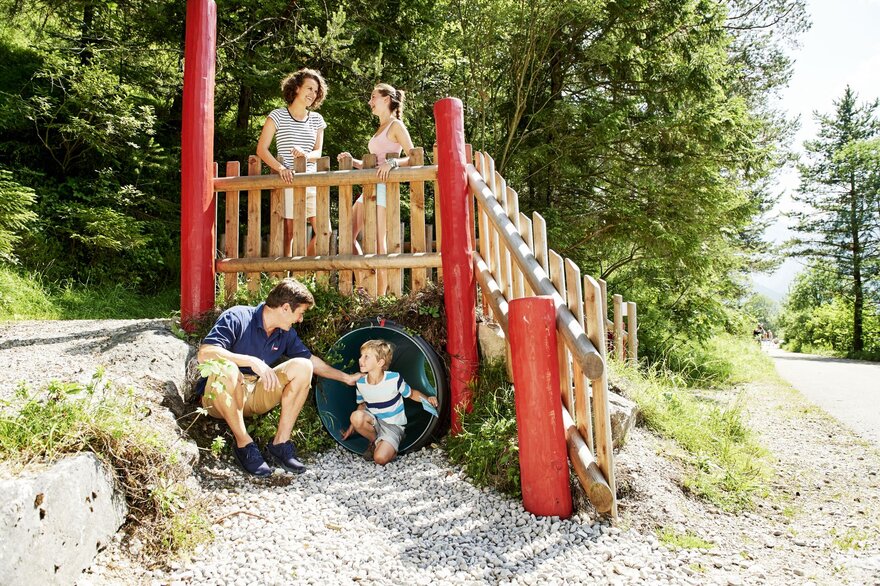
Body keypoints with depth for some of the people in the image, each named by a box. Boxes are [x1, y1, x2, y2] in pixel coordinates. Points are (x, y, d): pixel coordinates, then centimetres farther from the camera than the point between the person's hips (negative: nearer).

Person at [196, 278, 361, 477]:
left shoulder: (286, 334, 4)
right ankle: (244, 444, -21)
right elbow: (204, 353, -28)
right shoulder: (236, 317, -16)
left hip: (256, 397, 5)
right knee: (226, 369, -39)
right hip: (220, 396, -5)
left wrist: (347, 378, 18)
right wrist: (252, 361, -34)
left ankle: (280, 443, -14)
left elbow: (312, 361, 17)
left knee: (303, 366, -13)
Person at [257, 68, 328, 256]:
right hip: (287, 181, -4)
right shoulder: (277, 116, 3)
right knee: (288, 232, -5)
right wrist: (280, 167, -19)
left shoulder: (317, 120, 15)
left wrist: (306, 154, -15)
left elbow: (318, 152, 9)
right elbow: (261, 149, -2)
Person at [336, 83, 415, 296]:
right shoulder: (381, 128, 23)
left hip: (383, 186, -10)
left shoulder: (396, 126, -2)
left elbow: (413, 158, -12)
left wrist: (393, 163, -27)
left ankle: (380, 295, -7)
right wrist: (353, 162, 9)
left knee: (377, 241, -12)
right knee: (348, 235, 6)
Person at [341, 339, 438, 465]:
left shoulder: (394, 379, -19)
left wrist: (427, 399, -22)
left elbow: (411, 393, -3)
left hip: (393, 426, -4)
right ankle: (375, 441, -2)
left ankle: (380, 444, 9)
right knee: (356, 416, -31)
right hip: (374, 422, 4)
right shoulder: (360, 383, -7)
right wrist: (352, 427, 7)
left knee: (380, 458, -28)